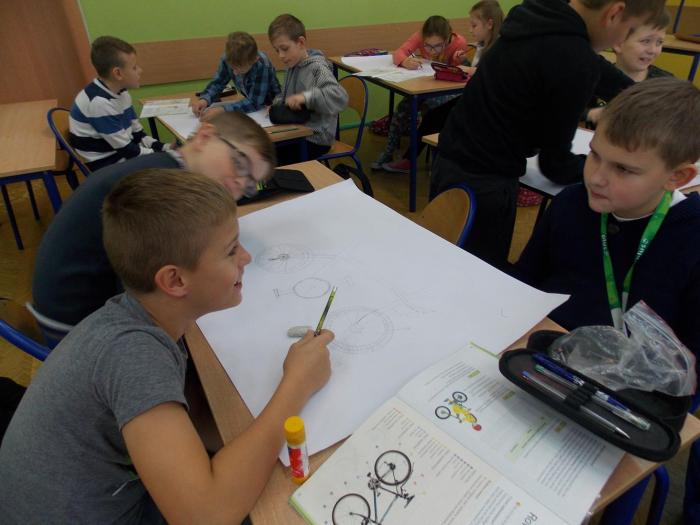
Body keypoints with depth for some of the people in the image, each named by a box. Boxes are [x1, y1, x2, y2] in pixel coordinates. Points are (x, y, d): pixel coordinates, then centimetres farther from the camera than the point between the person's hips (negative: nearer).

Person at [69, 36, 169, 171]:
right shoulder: (99, 103, -23)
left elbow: (137, 134, 7)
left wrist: (165, 148, -5)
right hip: (108, 167, -8)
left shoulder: (120, 93, 3)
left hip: (123, 156, 8)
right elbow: (126, 149, -22)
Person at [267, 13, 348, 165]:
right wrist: (277, 104, 0)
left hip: (315, 139, -8)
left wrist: (306, 97, -38)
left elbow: (340, 97, -30)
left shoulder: (317, 68, -16)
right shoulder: (291, 66, 7)